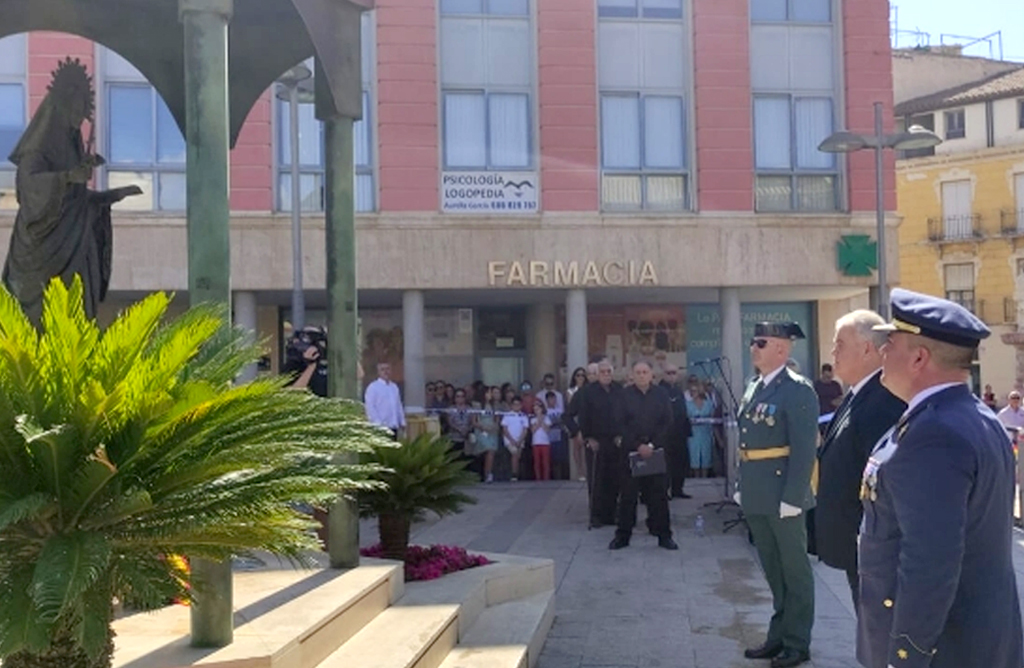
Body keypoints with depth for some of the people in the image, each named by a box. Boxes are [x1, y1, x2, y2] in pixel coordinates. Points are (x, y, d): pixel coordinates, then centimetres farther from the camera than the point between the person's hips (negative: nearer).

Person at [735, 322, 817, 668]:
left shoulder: (797, 390, -14)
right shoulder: (753, 388, 11)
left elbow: (805, 450, -17)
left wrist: (792, 497, -20)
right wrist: (742, 486, 13)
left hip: (782, 498, -8)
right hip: (757, 497, 8)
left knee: (794, 571, 8)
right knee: (774, 571, 18)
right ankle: (779, 635, 31)